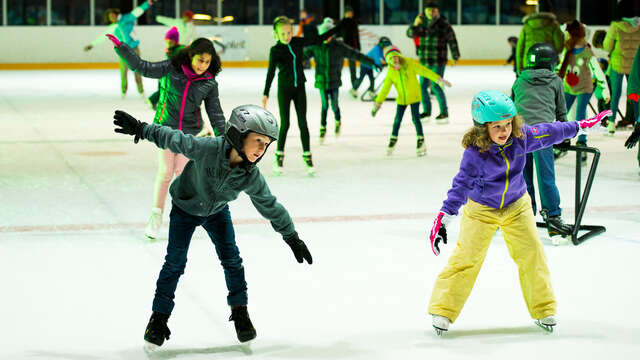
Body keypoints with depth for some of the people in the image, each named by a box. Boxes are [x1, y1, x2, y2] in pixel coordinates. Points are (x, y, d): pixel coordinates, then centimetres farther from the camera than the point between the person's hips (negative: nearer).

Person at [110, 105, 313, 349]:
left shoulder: (251, 177, -24)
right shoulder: (207, 148, -37)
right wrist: (141, 129, -19)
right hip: (185, 207, -3)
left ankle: (240, 311, 15)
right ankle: (159, 317, 6)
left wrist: (292, 237, -4)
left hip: (217, 211, 3)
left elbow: (270, 206, -11)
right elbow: (174, 139, -23)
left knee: (231, 258, -3)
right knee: (175, 261, -5)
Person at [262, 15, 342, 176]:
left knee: (302, 122, 1)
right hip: (284, 90, -3)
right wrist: (266, 94, -27)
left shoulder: (298, 42, 0)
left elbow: (318, 39, 10)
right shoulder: (276, 50, -11)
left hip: (299, 88, 3)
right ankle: (279, 156, 11)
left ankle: (307, 156, 6)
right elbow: (271, 72, -18)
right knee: (285, 124, -2)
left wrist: (338, 28, 12)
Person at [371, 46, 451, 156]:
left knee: (415, 118, -7)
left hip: (414, 97, -3)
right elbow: (385, 88, -1)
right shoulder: (390, 72, -7)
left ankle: (421, 141, 6)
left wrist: (439, 80, -18)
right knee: (397, 120, 7)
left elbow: (424, 71, -15)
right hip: (401, 99, 3)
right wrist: (378, 103, -1)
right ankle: (393, 139, 29)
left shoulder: (409, 64, -15)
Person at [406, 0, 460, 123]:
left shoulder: (443, 23, -8)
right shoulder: (422, 21, 7)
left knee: (436, 87, -9)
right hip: (424, 61, 6)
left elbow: (452, 40, -2)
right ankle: (427, 111, 29)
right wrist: (415, 25, -15)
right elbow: (410, 33, 5)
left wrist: (455, 56, 1)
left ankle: (444, 113, 3)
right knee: (422, 86, 12)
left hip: (438, 62, -6)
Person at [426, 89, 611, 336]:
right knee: (465, 258, -9)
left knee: (532, 255, 2)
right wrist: (442, 220, -32)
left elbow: (547, 133, 1)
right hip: (481, 209, -4)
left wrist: (581, 126, 12)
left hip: (516, 206, 4)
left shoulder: (520, 138, -15)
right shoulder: (474, 154, -27)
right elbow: (461, 186, -25)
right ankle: (443, 310, 2)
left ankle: (543, 310, 18)